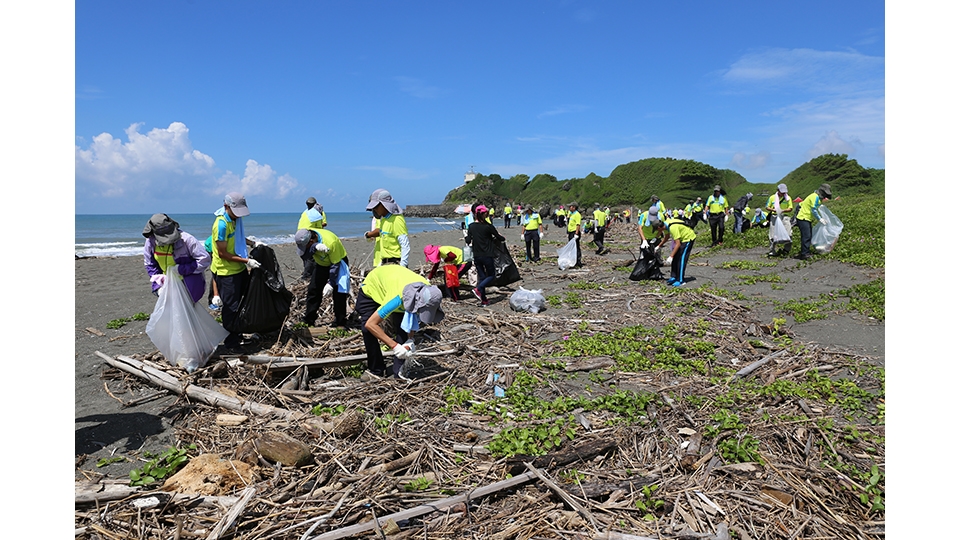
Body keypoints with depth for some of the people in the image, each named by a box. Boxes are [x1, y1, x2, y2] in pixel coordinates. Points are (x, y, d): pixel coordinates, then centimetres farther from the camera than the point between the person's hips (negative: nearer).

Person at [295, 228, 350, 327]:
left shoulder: (331, 242, -37)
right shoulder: (305, 235, -20)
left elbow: (336, 264, -28)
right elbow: (303, 255, -34)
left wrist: (330, 284, -31)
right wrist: (315, 247, -53)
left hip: (338, 262, -6)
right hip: (321, 264, 6)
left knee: (339, 293, -13)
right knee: (313, 290, 4)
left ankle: (340, 324, -5)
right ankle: (308, 321, 13)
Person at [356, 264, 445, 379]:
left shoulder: (427, 290, -29)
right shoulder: (397, 298, -47)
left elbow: (414, 318, -10)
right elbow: (370, 324, -45)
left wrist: (410, 340, -23)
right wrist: (395, 346, -44)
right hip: (371, 287, -4)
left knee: (403, 328, -13)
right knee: (367, 329, -18)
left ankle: (399, 372, -5)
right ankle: (376, 371, -2)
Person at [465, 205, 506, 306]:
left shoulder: (471, 226, 1)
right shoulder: (488, 226, -11)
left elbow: (468, 241, 5)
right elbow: (498, 237, -2)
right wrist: (504, 239, 20)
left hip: (476, 256, 5)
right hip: (487, 255, -5)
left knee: (481, 276, 12)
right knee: (491, 275, 10)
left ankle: (484, 300, 11)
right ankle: (478, 289, -13)